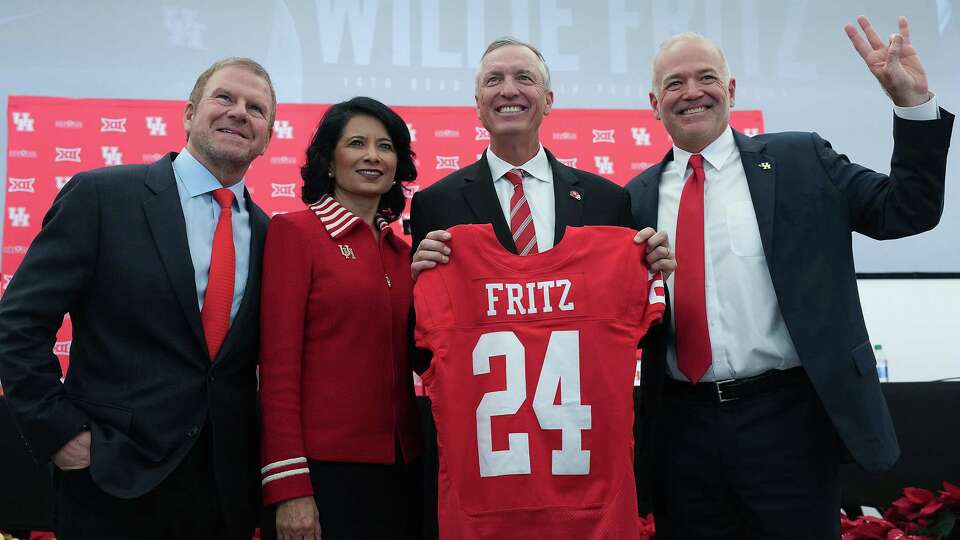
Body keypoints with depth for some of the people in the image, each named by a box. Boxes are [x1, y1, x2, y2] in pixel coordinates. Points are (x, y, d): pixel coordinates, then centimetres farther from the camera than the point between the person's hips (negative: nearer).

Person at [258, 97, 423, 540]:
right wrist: (289, 486, -15)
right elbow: (278, 364, -11)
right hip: (322, 466, -6)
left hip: (398, 468, 6)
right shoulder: (293, 231, -6)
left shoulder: (401, 251, 11)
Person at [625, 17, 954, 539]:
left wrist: (913, 101, -9)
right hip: (682, 424, 2)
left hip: (786, 417, -2)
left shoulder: (801, 160, 3)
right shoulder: (638, 197, 8)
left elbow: (907, 210, -1)